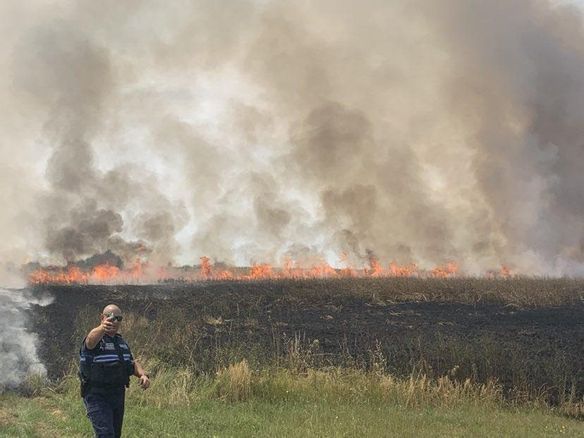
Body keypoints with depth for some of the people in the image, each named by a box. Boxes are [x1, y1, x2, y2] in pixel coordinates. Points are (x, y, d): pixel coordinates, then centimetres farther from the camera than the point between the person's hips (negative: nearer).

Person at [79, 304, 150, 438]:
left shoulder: (122, 342, 14)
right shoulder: (96, 339, -12)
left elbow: (132, 363, 22)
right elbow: (92, 338, -36)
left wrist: (142, 374, -1)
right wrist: (102, 328, -60)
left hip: (118, 395, 8)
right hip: (97, 396, -8)